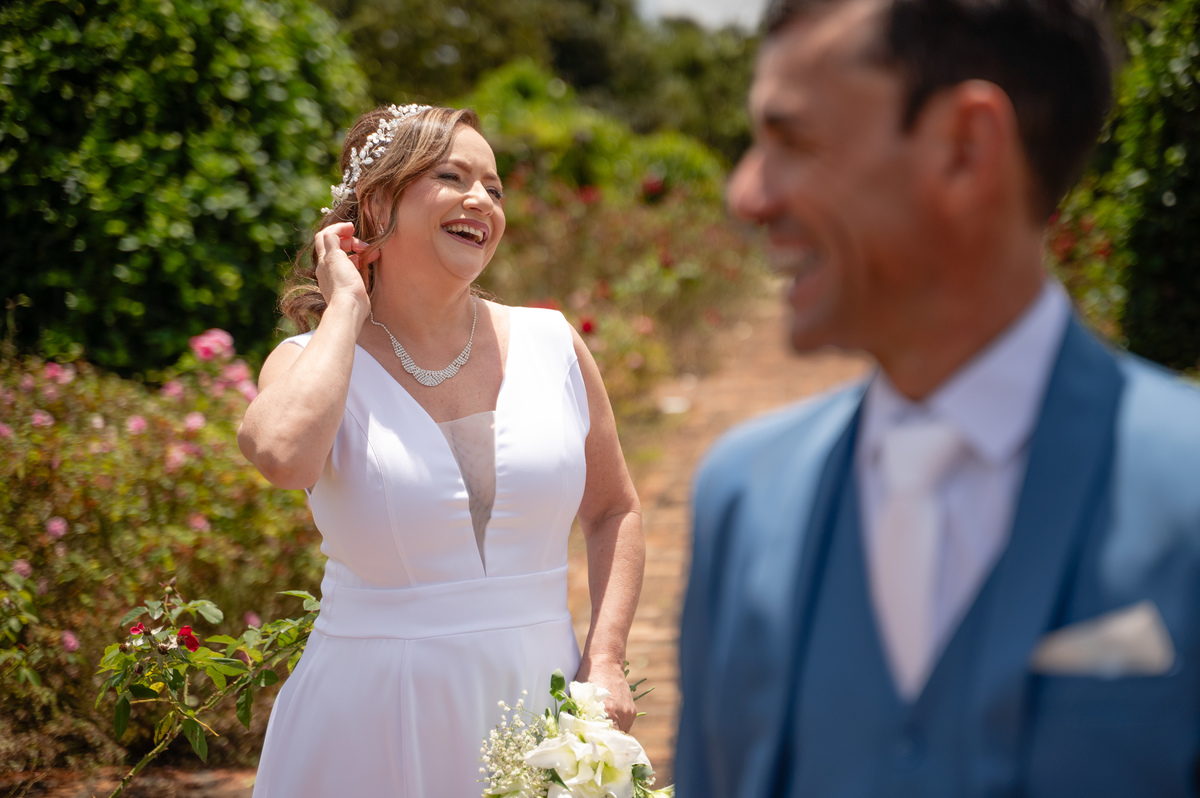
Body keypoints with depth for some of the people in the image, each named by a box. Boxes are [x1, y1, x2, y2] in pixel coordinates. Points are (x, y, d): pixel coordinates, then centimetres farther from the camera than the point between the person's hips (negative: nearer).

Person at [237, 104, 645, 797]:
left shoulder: (552, 345, 3)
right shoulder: (312, 363, -4)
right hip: (375, 719, -2)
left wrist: (605, 661, -2)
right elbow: (283, 454, -28)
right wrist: (347, 307, -13)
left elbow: (614, 512, 12)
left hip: (536, 708, 2)